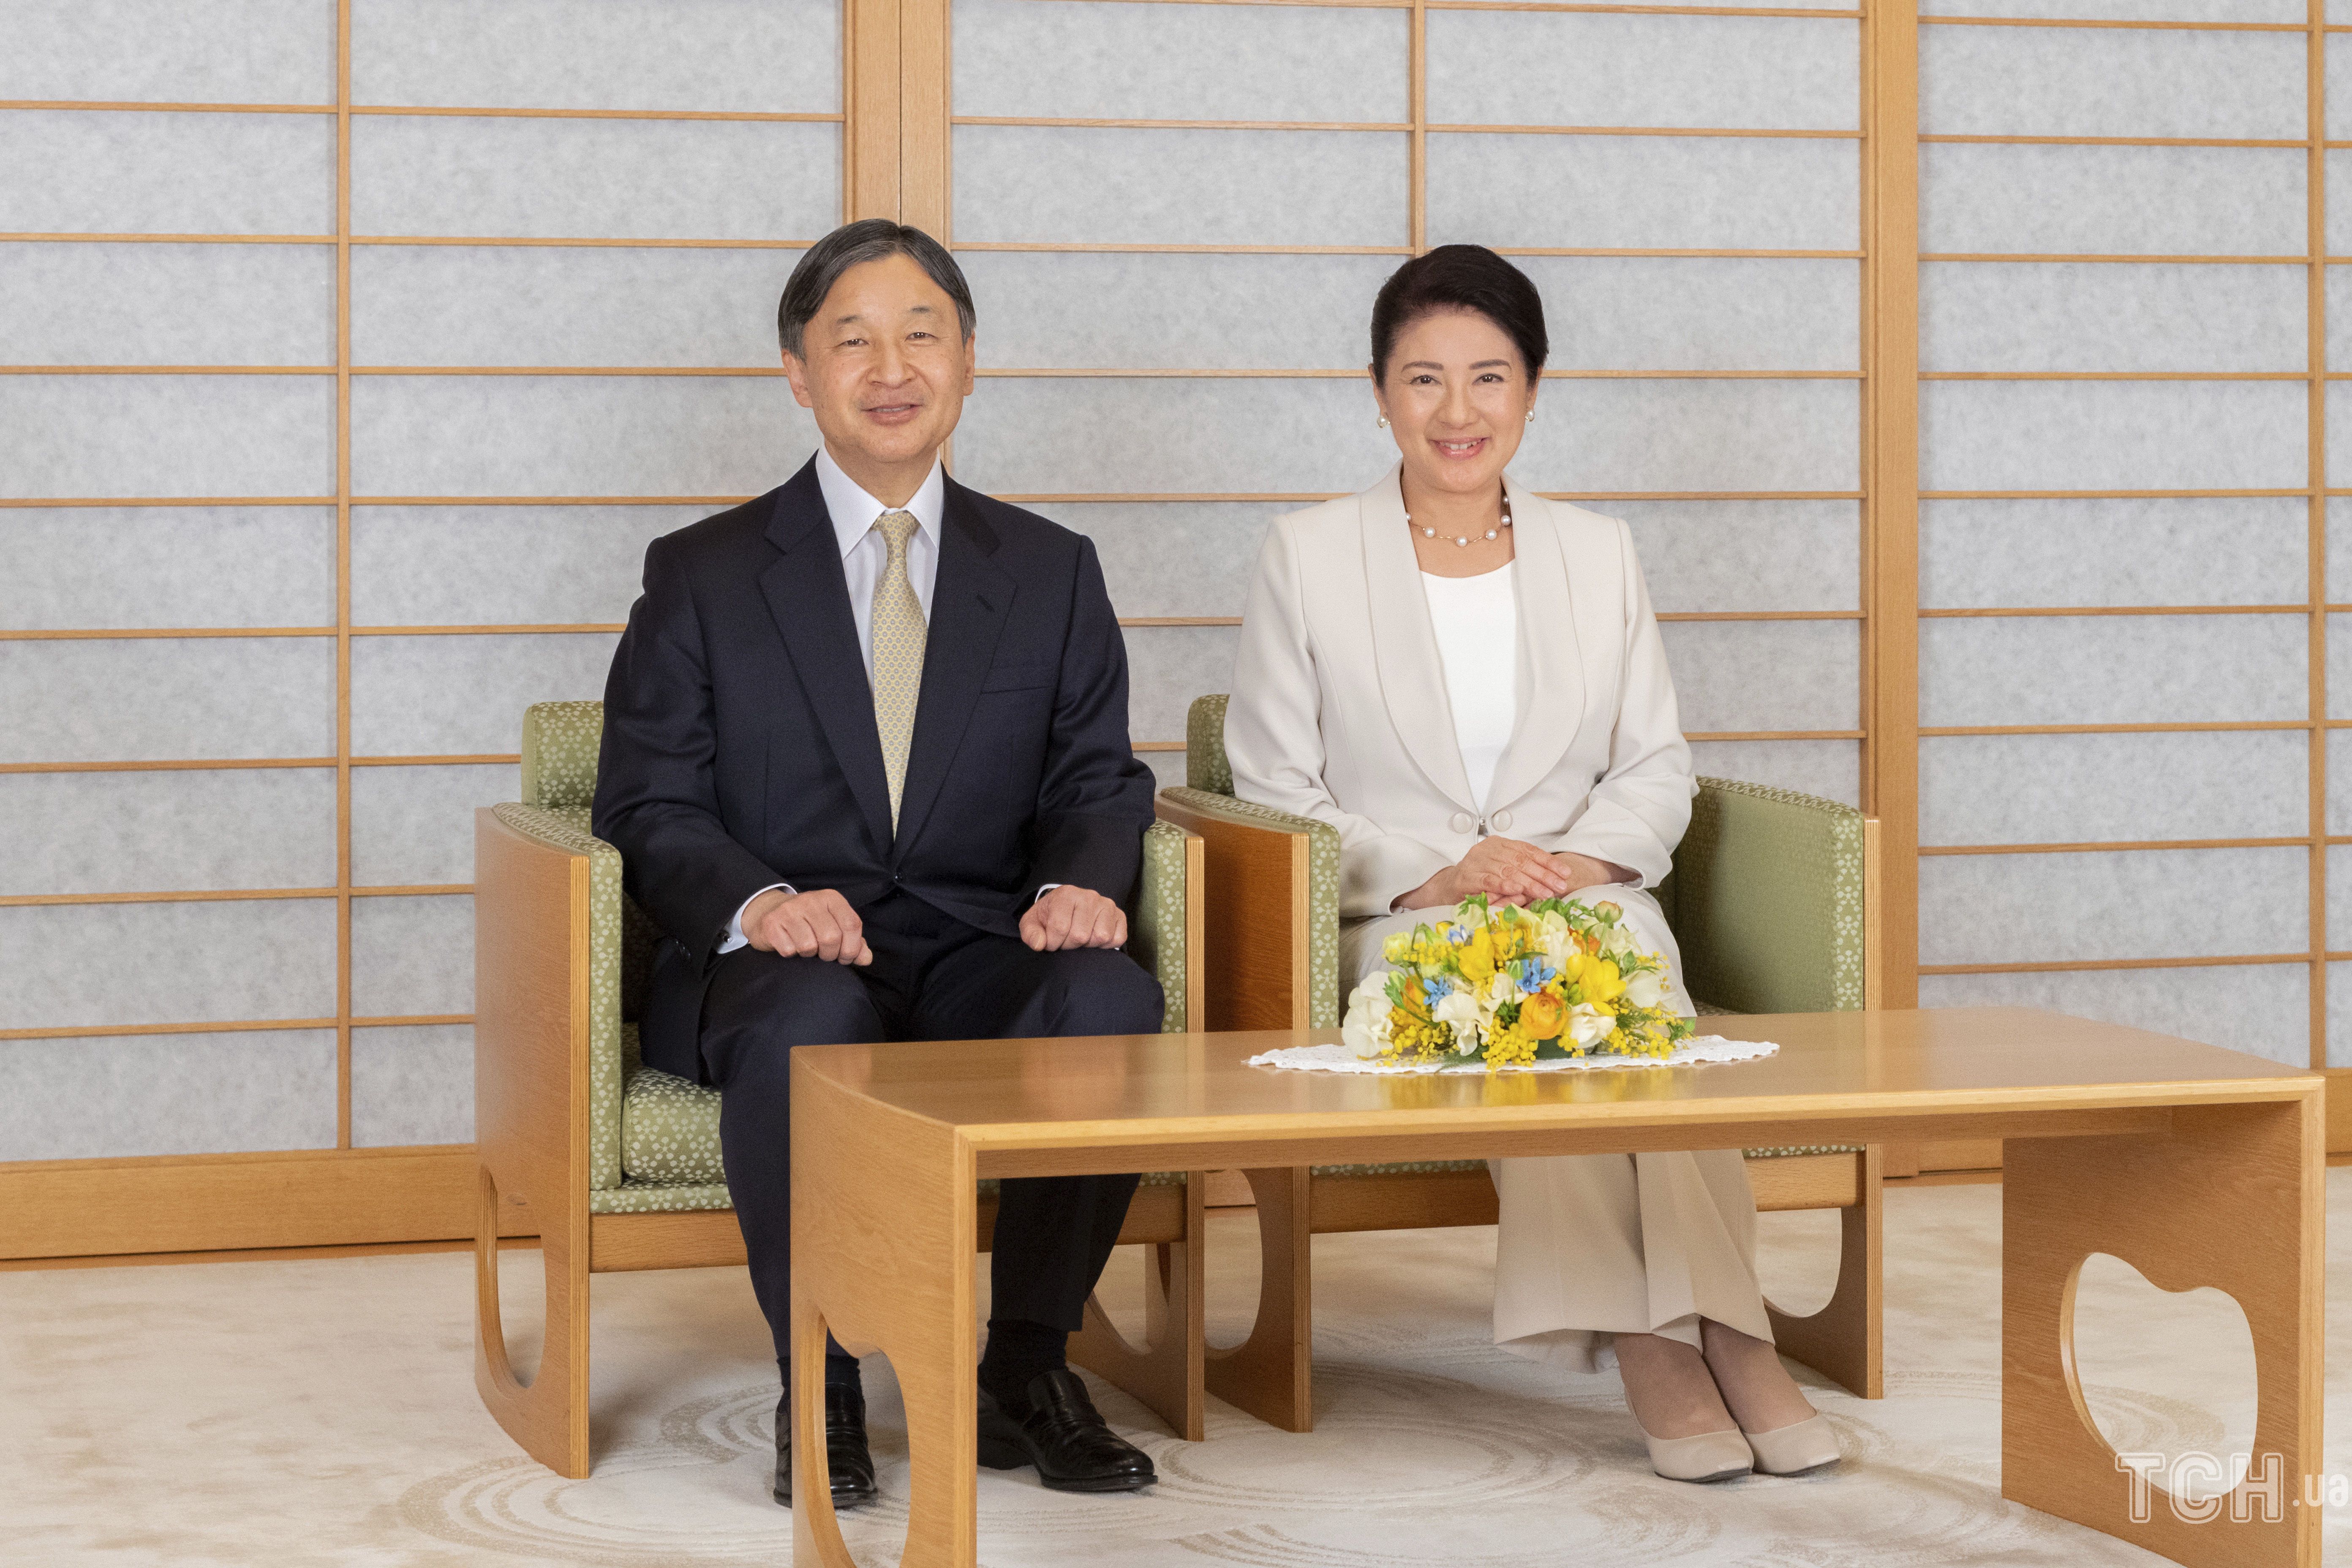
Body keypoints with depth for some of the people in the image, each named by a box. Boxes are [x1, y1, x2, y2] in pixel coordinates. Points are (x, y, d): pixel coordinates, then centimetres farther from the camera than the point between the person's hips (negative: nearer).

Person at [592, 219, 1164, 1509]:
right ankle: (819, 1391, -20)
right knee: (810, 1024, -39)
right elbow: (648, 806, 1)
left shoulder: (1052, 573, 14)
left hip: (981, 954, 2)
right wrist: (757, 903, -21)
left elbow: (1099, 779, 9)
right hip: (779, 960, -2)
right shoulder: (702, 577, 7)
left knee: (1112, 1001, -32)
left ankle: (1024, 1370, -14)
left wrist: (1080, 883, -16)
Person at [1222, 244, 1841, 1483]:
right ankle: (1651, 1343, -42)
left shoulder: (1597, 554, 16)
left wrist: (1579, 860, -8)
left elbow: (1657, 769, 15)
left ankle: (1718, 1325, -44)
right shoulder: (1307, 557, 7)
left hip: (1586, 902, 2)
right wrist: (1438, 871, -12)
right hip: (1396, 925, -2)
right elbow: (1274, 792, 3)